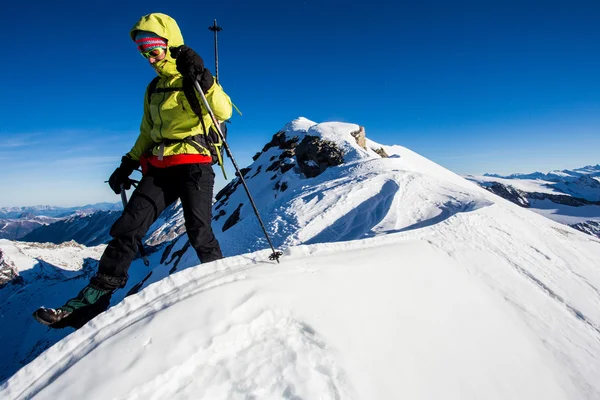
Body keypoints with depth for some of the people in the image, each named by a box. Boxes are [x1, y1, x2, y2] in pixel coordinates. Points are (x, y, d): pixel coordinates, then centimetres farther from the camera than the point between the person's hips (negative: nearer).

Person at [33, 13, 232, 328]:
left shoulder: (195, 79, 1)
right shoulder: (153, 89, 22)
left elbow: (224, 112, -15)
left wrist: (203, 79, -25)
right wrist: (127, 165, 21)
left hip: (194, 164, -6)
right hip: (160, 168, 6)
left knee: (199, 234, -13)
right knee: (127, 228, -4)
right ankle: (92, 299, -1)